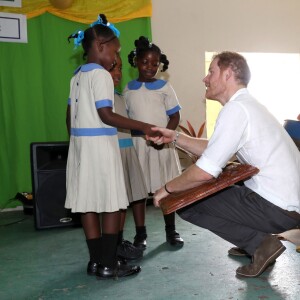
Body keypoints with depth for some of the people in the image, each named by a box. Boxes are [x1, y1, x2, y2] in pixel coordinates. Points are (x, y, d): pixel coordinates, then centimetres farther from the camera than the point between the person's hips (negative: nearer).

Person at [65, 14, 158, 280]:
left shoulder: (77, 75, 15)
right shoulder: (101, 74, -11)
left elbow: (70, 115, 16)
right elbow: (106, 115, -19)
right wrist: (143, 127, -17)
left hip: (80, 142, 9)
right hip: (100, 143, -9)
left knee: (88, 202, 8)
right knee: (111, 203, -2)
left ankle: (96, 260, 15)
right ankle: (108, 264, 1)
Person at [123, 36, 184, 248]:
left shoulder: (164, 87, 1)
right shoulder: (128, 90, 7)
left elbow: (175, 116, -1)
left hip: (162, 144, -1)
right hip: (137, 144, 2)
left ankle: (171, 230, 18)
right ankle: (141, 233, 15)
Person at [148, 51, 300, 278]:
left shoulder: (235, 109, -17)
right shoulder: (249, 105, 13)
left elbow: (205, 171, -20)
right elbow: (213, 149, 17)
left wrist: (168, 188, -5)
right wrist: (175, 137, 12)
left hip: (277, 209, -9)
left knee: (186, 204, -2)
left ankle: (259, 243, -2)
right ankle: (260, 241, 18)